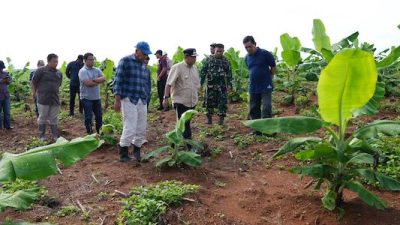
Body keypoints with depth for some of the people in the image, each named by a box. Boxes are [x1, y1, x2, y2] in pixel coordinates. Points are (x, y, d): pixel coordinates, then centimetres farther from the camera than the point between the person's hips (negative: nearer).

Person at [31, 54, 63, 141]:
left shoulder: (59, 73, 6)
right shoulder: (41, 70, -8)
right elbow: (33, 82, 0)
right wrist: (34, 92, 4)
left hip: (55, 99, 4)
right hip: (43, 99, -4)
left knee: (54, 118, 10)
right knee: (42, 118, 7)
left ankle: (54, 135, 21)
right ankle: (42, 135, 19)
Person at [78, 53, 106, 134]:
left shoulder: (97, 70, 8)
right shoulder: (83, 71, -10)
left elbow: (103, 79, -6)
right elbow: (88, 83, -22)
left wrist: (94, 80, -21)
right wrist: (98, 81, -8)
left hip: (97, 97, 6)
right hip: (86, 98, -6)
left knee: (99, 116, 13)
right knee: (88, 117, 2)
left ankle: (99, 132, 26)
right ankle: (90, 133, 14)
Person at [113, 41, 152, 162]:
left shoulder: (144, 65, 16)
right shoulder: (125, 61, -3)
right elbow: (118, 81, -7)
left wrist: (147, 98, 18)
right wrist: (117, 100, -12)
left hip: (142, 101, 6)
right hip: (129, 100, -6)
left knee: (142, 128, 6)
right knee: (130, 128, -8)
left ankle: (137, 150, 22)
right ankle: (123, 151, 10)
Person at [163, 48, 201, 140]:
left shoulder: (194, 68, 10)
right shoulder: (177, 68, -12)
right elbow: (169, 84, -15)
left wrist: (197, 97, 19)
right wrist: (166, 97, -20)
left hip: (192, 101, 7)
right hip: (181, 101, -7)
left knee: (186, 123, 14)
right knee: (184, 124, -4)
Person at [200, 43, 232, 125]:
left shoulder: (226, 61, 5)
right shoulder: (208, 59, 1)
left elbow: (229, 74, 7)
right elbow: (203, 72, 2)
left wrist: (229, 84, -1)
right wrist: (200, 83, -2)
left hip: (222, 86, 1)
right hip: (210, 85, -1)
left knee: (223, 102, 0)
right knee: (209, 102, 4)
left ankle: (221, 119, 9)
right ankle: (209, 118, 17)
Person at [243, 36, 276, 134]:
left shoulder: (265, 54, -11)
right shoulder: (247, 57, 6)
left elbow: (273, 67, 1)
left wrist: (268, 78, 5)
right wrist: (255, 79, 13)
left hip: (266, 87, -6)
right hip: (253, 88, 6)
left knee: (266, 108, -11)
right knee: (253, 109, 10)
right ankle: (256, 130, 21)